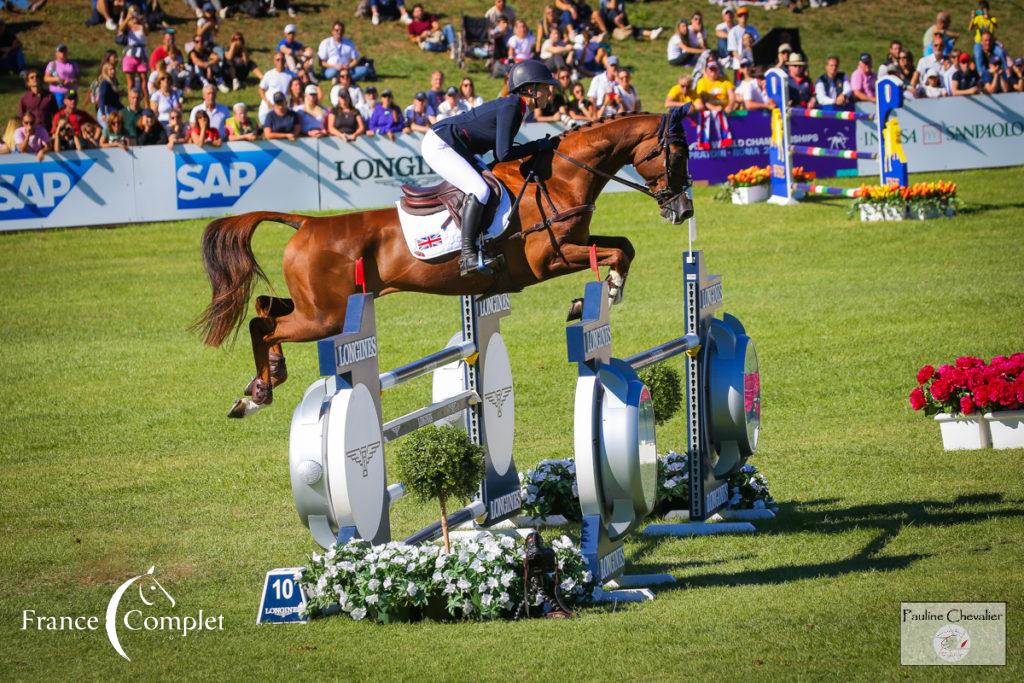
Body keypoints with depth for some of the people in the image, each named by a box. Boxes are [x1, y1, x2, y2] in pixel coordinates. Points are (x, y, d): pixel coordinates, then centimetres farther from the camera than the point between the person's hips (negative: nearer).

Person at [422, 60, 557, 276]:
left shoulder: (514, 105, 11)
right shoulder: (511, 108, -19)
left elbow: (499, 152, 13)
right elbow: (504, 154, -24)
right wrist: (539, 145, -15)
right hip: (439, 146, -11)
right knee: (479, 190, -23)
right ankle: (468, 257, -26)